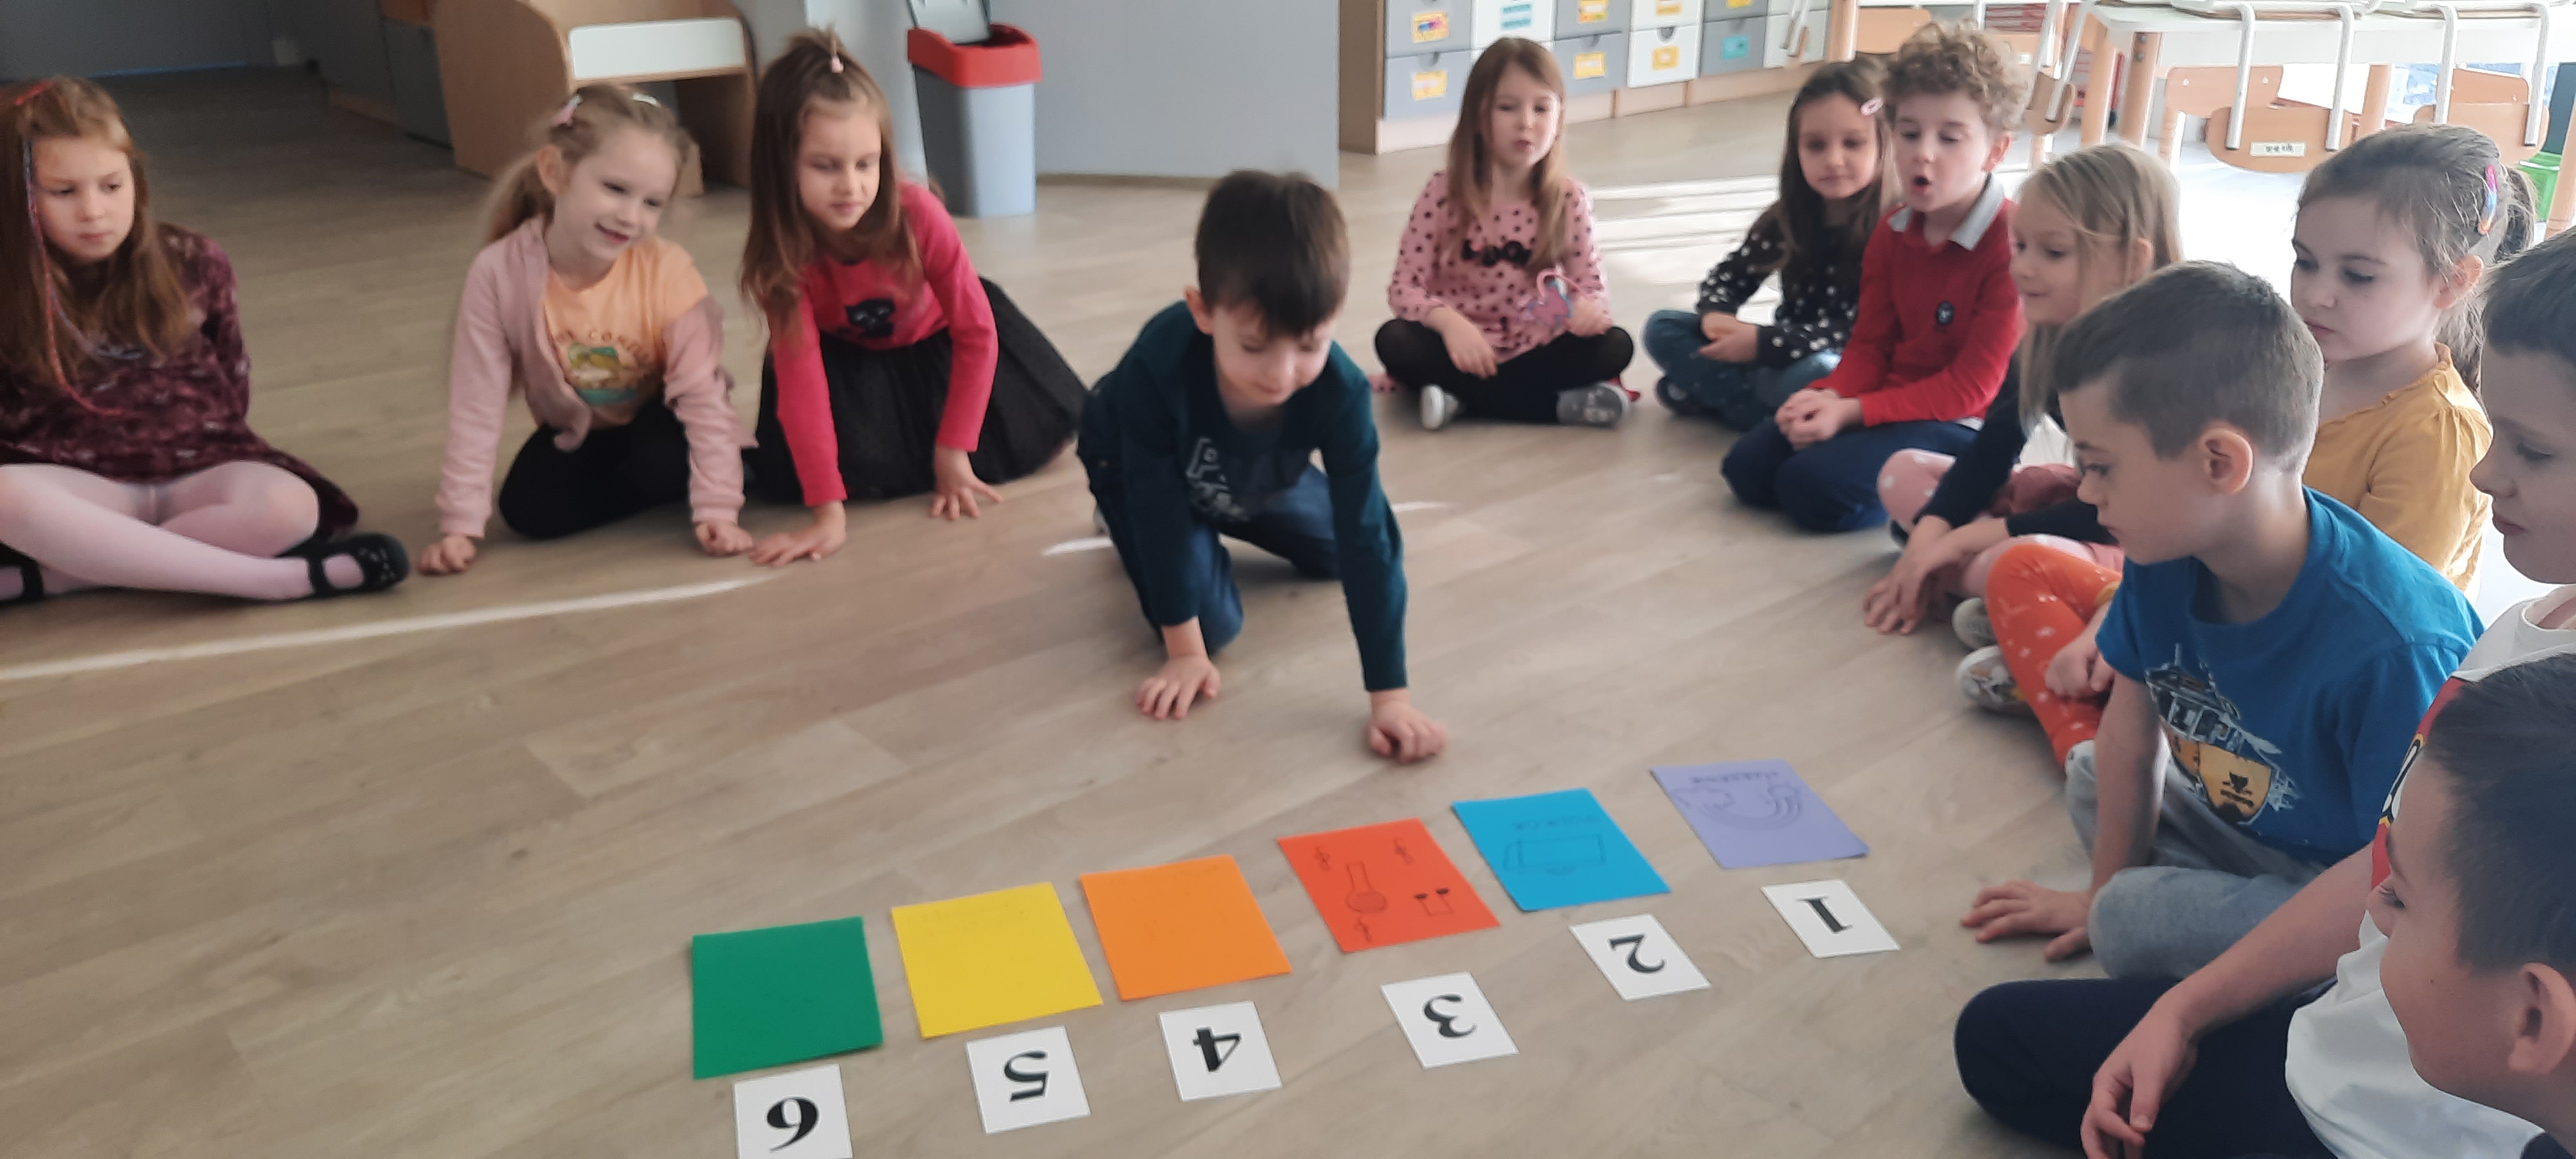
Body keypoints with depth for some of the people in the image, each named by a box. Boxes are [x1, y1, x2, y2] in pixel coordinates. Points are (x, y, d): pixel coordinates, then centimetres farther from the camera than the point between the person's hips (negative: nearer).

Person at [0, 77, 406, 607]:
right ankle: (279, 578, -38)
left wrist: (222, 444, 12)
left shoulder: (192, 264, 0)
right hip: (85, 489, -1)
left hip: (198, 473, 1)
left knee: (287, 506, -33)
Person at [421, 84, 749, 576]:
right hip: (576, 432, 3)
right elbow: (476, 406, -21)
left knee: (663, 461, -33)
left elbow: (701, 392, -26)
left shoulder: (667, 271, -30)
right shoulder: (499, 273, -27)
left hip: (655, 420, -3)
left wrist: (717, 508, -33)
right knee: (528, 510, -20)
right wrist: (459, 526, -22)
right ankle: (665, 485, -2)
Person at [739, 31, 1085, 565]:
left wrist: (953, 450, -25)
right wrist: (828, 509, -40)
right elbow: (800, 378, -34)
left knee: (1046, 422, -14)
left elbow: (977, 328, -26)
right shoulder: (781, 251, -31)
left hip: (933, 339, 1)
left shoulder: (918, 213, -34)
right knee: (788, 475, -24)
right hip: (847, 358, 0)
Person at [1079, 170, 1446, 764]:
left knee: (1356, 550, 14)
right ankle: (1129, 533, 13)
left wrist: (1390, 695, -38)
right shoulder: (1158, 367, -44)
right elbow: (1159, 506, -32)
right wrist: (1186, 653, -27)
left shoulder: (1341, 393, -37)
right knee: (1213, 619, -18)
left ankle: (1221, 524, 36)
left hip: (1260, 482, 4)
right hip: (1138, 471, -3)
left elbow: (1365, 536, -35)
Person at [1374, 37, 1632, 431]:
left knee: (1616, 346, -22)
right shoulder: (1443, 192, -10)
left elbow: (1592, 284, -2)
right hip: (1460, 346, -1)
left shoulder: (1570, 199, -4)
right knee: (1394, 340, -30)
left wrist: (1589, 308, -27)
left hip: (1535, 350, 1)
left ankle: (1463, 396, -22)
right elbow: (1405, 286, -11)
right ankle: (1561, 402, -26)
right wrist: (1449, 322, -32)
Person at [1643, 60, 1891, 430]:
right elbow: (1728, 277, 8)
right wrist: (1715, 316, -16)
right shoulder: (1788, 218, -2)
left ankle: (1707, 392, -12)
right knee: (1663, 328, -1)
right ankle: (1779, 415, -16)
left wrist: (1762, 343, -27)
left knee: (1812, 374, -40)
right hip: (1782, 354, 6)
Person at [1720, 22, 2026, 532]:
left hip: (1961, 425, -7)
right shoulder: (1891, 233, 6)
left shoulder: (2014, 245, -18)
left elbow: (1972, 387, -19)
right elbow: (1870, 347, 6)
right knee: (1748, 466, -8)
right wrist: (1830, 397, -17)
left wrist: (1852, 412, -25)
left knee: (1814, 486, -27)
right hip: (1888, 401, 7)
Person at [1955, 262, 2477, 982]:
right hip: (2247, 826, 8)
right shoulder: (2166, 559, -14)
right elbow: (2133, 721, 1)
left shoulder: (2388, 651, -35)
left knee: (2136, 921, -25)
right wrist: (2105, 889, 11)